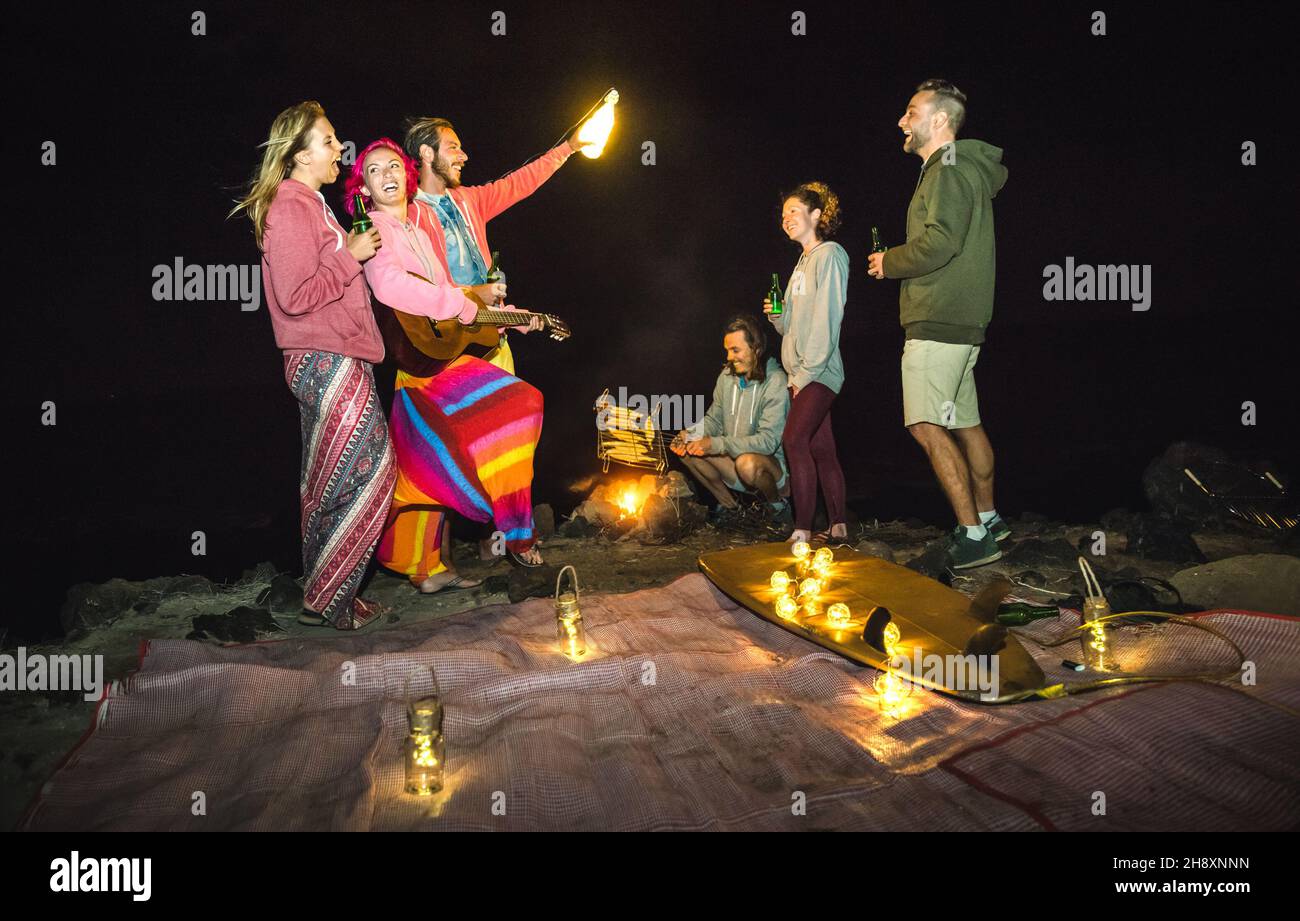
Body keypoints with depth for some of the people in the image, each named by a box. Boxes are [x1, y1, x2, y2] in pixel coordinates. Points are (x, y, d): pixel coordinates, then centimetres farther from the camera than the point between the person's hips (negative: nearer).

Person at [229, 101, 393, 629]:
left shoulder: (308, 204, 19)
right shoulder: (289, 209, -14)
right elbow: (295, 296, -22)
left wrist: (357, 252, 12)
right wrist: (351, 255, -14)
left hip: (328, 362, 10)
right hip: (329, 363, -10)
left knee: (327, 485, 13)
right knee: (368, 475, -8)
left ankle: (320, 591, 22)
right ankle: (325, 600, -1)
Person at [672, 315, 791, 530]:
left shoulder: (775, 382, -19)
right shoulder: (727, 376, 3)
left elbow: (768, 441, -26)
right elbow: (713, 420, 11)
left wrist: (717, 444, -32)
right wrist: (692, 434, -13)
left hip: (774, 464, -6)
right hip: (734, 458, 6)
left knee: (747, 463, -39)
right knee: (687, 450, -11)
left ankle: (777, 506, -6)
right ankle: (729, 507, 4)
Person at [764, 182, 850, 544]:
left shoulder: (829, 255, -7)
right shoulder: (804, 260, 20)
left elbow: (826, 321, -15)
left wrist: (807, 372, -18)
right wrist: (777, 315, 2)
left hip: (819, 371, -9)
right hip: (802, 374, 9)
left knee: (794, 440, -18)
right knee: (821, 449, 8)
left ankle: (802, 530, -19)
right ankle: (839, 527, 11)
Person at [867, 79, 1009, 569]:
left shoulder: (950, 170, -11)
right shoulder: (965, 170, 20)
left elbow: (940, 242, -23)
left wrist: (888, 261, -8)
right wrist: (896, 261, 13)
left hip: (939, 323, -11)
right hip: (957, 323, 11)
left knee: (927, 427, -13)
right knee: (966, 424, 16)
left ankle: (973, 533, -12)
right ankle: (987, 518, 26)